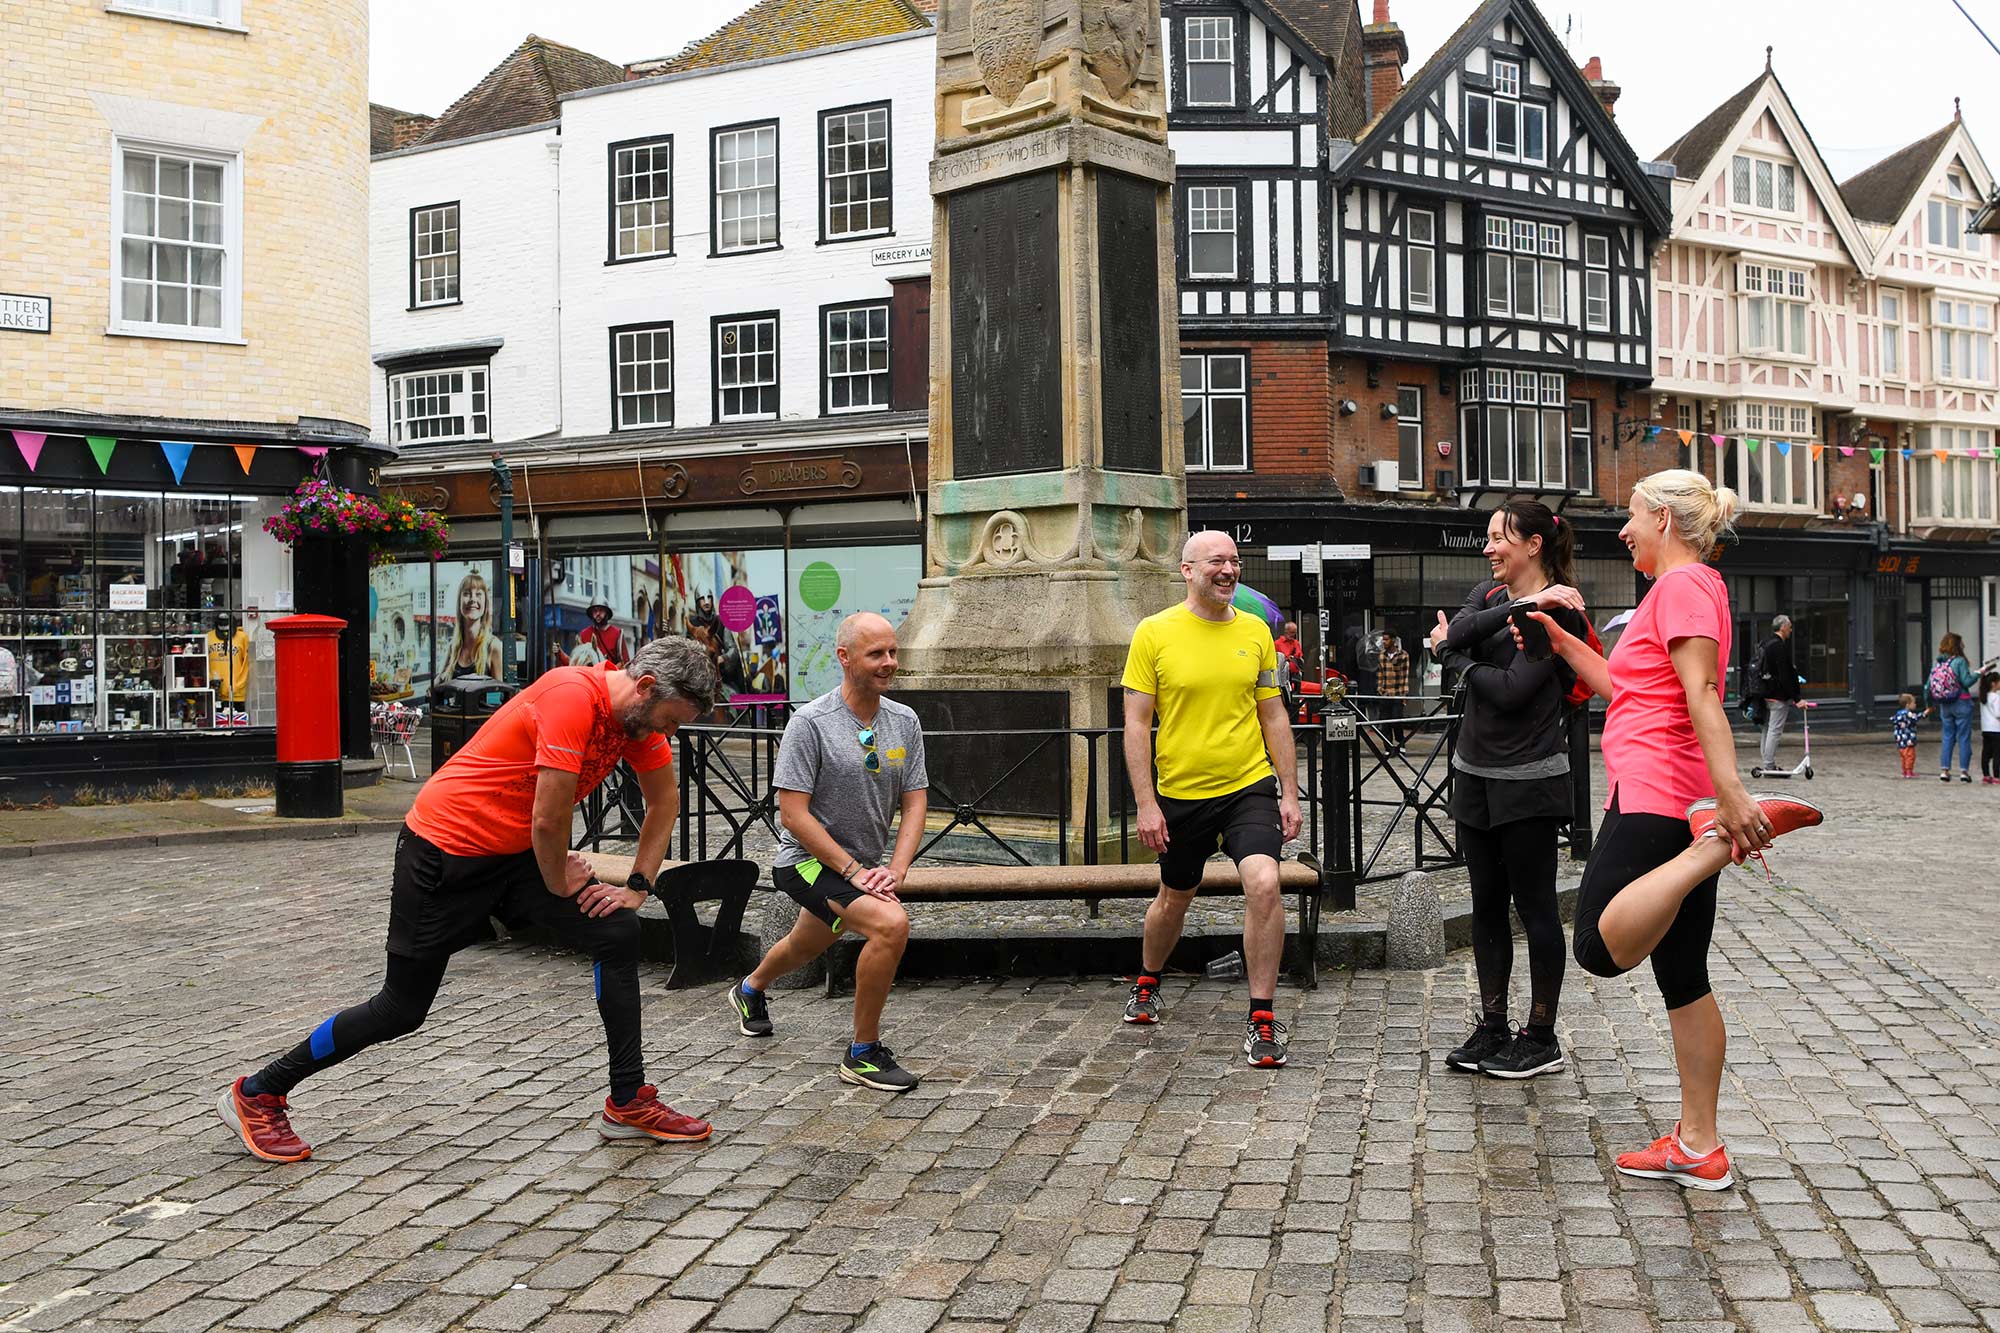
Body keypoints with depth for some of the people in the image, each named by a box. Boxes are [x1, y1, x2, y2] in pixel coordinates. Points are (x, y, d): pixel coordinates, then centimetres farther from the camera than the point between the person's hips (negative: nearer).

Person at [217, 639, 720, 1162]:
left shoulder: (638, 711, -3)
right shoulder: (574, 696, -29)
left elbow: (665, 801, 12)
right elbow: (548, 821, -28)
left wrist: (638, 886, 3)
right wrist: (560, 884, -10)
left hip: (515, 852, 8)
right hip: (446, 849, -7)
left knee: (616, 932, -8)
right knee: (402, 1009, 3)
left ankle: (628, 1103, 3)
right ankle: (258, 1094, 23)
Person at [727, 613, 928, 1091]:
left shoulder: (905, 722, -1)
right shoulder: (811, 722, -19)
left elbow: (914, 804, 0)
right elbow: (793, 813, -20)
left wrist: (894, 871, -15)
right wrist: (853, 871, -24)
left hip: (864, 865, 7)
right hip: (809, 859, -7)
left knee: (808, 945, 29)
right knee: (892, 923, -29)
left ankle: (751, 990, 63)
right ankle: (864, 1053, -13)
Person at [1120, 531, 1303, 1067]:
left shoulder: (1255, 631, 2)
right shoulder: (1154, 633, -7)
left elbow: (1273, 716, 8)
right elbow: (1136, 723, -6)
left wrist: (1290, 793, 3)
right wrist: (1145, 803, -11)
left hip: (1249, 786, 1)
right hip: (1180, 792, -1)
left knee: (1264, 883, -20)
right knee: (1174, 898, 17)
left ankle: (1261, 1018, -7)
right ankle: (1147, 982, 47)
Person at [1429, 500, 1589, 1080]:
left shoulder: (1557, 611, -10)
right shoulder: (1489, 594, 11)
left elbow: (1513, 690, -19)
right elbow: (1455, 634, -10)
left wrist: (1457, 659, -8)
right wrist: (1520, 604, -17)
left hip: (1529, 780, -7)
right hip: (1475, 773, 7)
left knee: (1534, 907, 1)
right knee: (1487, 906, 12)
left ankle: (1542, 1037, 11)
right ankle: (1492, 1027, 22)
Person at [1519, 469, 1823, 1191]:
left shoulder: (1683, 583, -8)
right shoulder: (1689, 585, 23)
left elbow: (1702, 693, -21)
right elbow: (1628, 687, 26)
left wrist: (1730, 790, -29)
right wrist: (1564, 641, 23)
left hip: (1654, 795, -10)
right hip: (1685, 802, 10)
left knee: (1603, 947, -21)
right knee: (1683, 978, 9)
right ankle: (1699, 1147, 12)